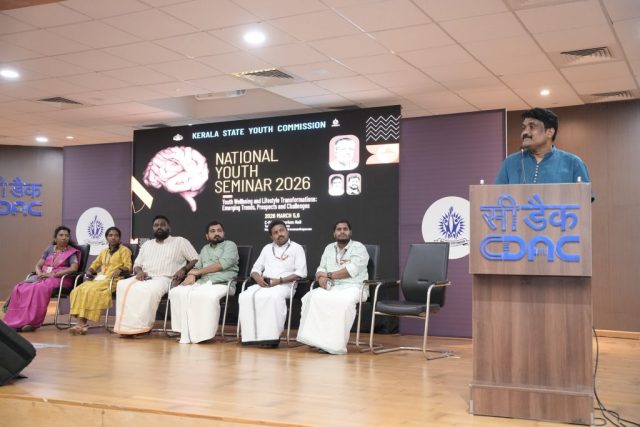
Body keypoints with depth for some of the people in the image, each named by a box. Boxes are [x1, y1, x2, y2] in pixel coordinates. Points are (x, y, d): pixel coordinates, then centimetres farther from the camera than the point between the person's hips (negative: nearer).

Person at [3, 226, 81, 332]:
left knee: (40, 288, -38)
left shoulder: (72, 252, 4)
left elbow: (74, 268, -12)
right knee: (19, 288, -23)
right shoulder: (49, 249, 18)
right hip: (43, 277, 5)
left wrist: (53, 274, -18)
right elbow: (38, 265, 17)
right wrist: (40, 273, -8)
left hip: (60, 278, -5)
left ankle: (32, 322, -38)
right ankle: (15, 321, -27)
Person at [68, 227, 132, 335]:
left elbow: (128, 267, -4)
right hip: (99, 278, 6)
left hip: (113, 280, -6)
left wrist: (120, 270, -26)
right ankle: (81, 323, -33)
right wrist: (89, 272, 4)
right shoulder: (104, 251, 28)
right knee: (79, 290, -23)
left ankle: (83, 323, -30)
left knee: (92, 290, -32)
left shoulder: (124, 250, 8)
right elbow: (95, 264, 26)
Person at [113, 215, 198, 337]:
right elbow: (136, 265, 24)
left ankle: (140, 326, -29)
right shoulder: (147, 244, 27)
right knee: (123, 285, -28)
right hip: (144, 278, 5)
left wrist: (184, 269, -14)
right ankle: (127, 325, -30)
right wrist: (139, 271, -1)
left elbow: (196, 260, 5)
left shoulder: (180, 241, 12)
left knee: (150, 290, -39)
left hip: (164, 279, -4)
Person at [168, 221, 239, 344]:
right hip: (202, 282, 6)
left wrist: (199, 271, -3)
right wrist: (191, 275, -7)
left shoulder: (230, 245, 8)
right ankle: (186, 334, -21)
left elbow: (223, 264, -8)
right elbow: (197, 267, 19)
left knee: (208, 296, -39)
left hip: (222, 284, -6)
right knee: (176, 292, -20)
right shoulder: (205, 249, 28)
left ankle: (203, 334, -26)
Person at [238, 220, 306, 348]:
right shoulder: (267, 248, 25)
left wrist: (280, 280, -14)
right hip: (263, 284, 5)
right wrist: (258, 278, -4)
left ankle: (270, 336, -34)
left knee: (273, 297, -39)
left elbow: (301, 272, -2)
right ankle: (251, 335, -26)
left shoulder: (296, 248, 9)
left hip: (284, 285, -5)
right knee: (246, 296, -26)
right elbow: (255, 269, 21)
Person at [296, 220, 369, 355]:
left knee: (342, 302, -37)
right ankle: (317, 338, -24)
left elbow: (351, 271, -13)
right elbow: (321, 269, 13)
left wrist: (329, 275, -9)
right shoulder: (329, 248, 19)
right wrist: (322, 278, -12)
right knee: (312, 297, -24)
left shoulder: (359, 248, 0)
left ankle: (335, 344, -32)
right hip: (331, 287, 5)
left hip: (353, 287, -5)